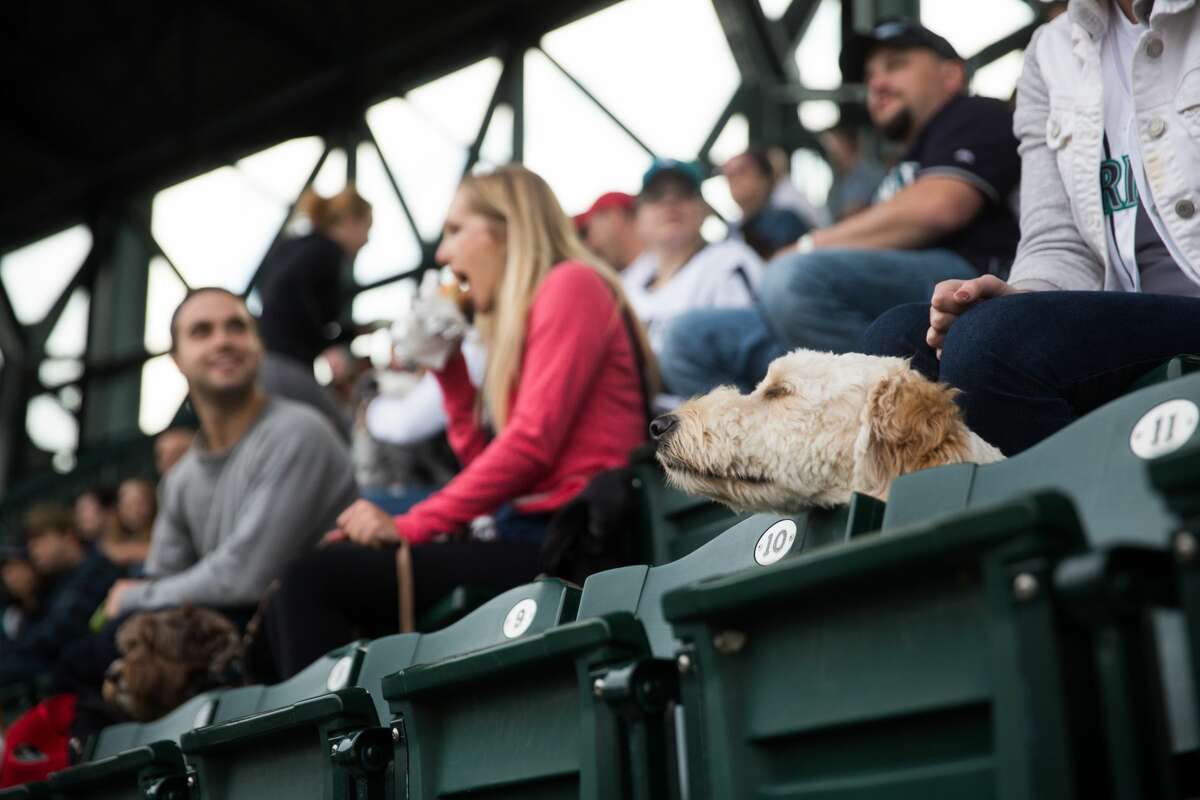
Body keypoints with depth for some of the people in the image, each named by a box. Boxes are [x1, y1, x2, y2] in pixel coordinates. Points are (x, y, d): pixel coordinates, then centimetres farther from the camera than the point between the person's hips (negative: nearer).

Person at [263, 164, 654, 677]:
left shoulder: (570, 284, -3)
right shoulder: (522, 320, 22)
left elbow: (532, 442, -15)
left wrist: (411, 526, -14)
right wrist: (447, 365, 15)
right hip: (524, 535, 9)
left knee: (316, 579, -16)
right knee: (298, 597, 2)